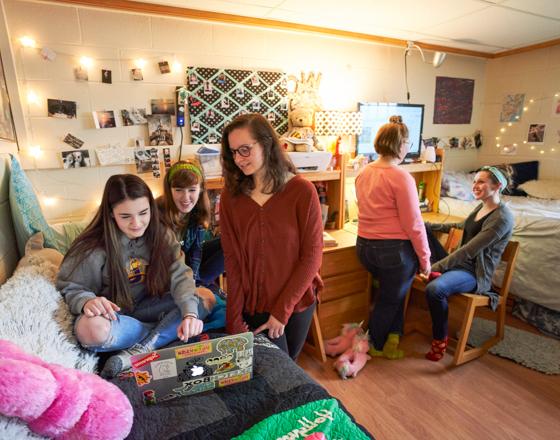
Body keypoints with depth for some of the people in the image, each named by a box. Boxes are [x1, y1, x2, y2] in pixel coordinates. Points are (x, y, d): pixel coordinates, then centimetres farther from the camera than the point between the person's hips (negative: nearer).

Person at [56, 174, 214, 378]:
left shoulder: (161, 235, -9)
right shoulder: (93, 248, -17)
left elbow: (180, 276, -17)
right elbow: (70, 288, -7)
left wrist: (190, 313, -35)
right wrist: (87, 301, -32)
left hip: (147, 306, 3)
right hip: (113, 314, -2)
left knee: (205, 297, -15)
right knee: (91, 328, -38)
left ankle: (138, 353, -22)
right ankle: (168, 331, -12)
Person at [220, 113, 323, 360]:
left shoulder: (302, 191, -12)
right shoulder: (230, 197, -4)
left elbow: (312, 256, -11)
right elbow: (232, 260, -7)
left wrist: (282, 311, -12)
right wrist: (235, 319, -10)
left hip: (296, 301, 0)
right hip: (253, 306, 0)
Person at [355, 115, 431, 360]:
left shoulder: (363, 173, 4)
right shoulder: (401, 178, -18)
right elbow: (414, 224, -16)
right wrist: (425, 258, -5)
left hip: (364, 246, 7)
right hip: (394, 250, -6)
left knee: (393, 291, 28)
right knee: (389, 300, 16)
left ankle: (391, 339, 36)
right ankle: (377, 347, 36)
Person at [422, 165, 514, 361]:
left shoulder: (502, 217, -19)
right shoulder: (481, 207, 8)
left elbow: (468, 250, -25)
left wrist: (434, 267, -28)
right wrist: (428, 225, 16)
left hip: (475, 273, -8)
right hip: (458, 263, 8)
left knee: (434, 288, -37)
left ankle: (440, 340, -11)